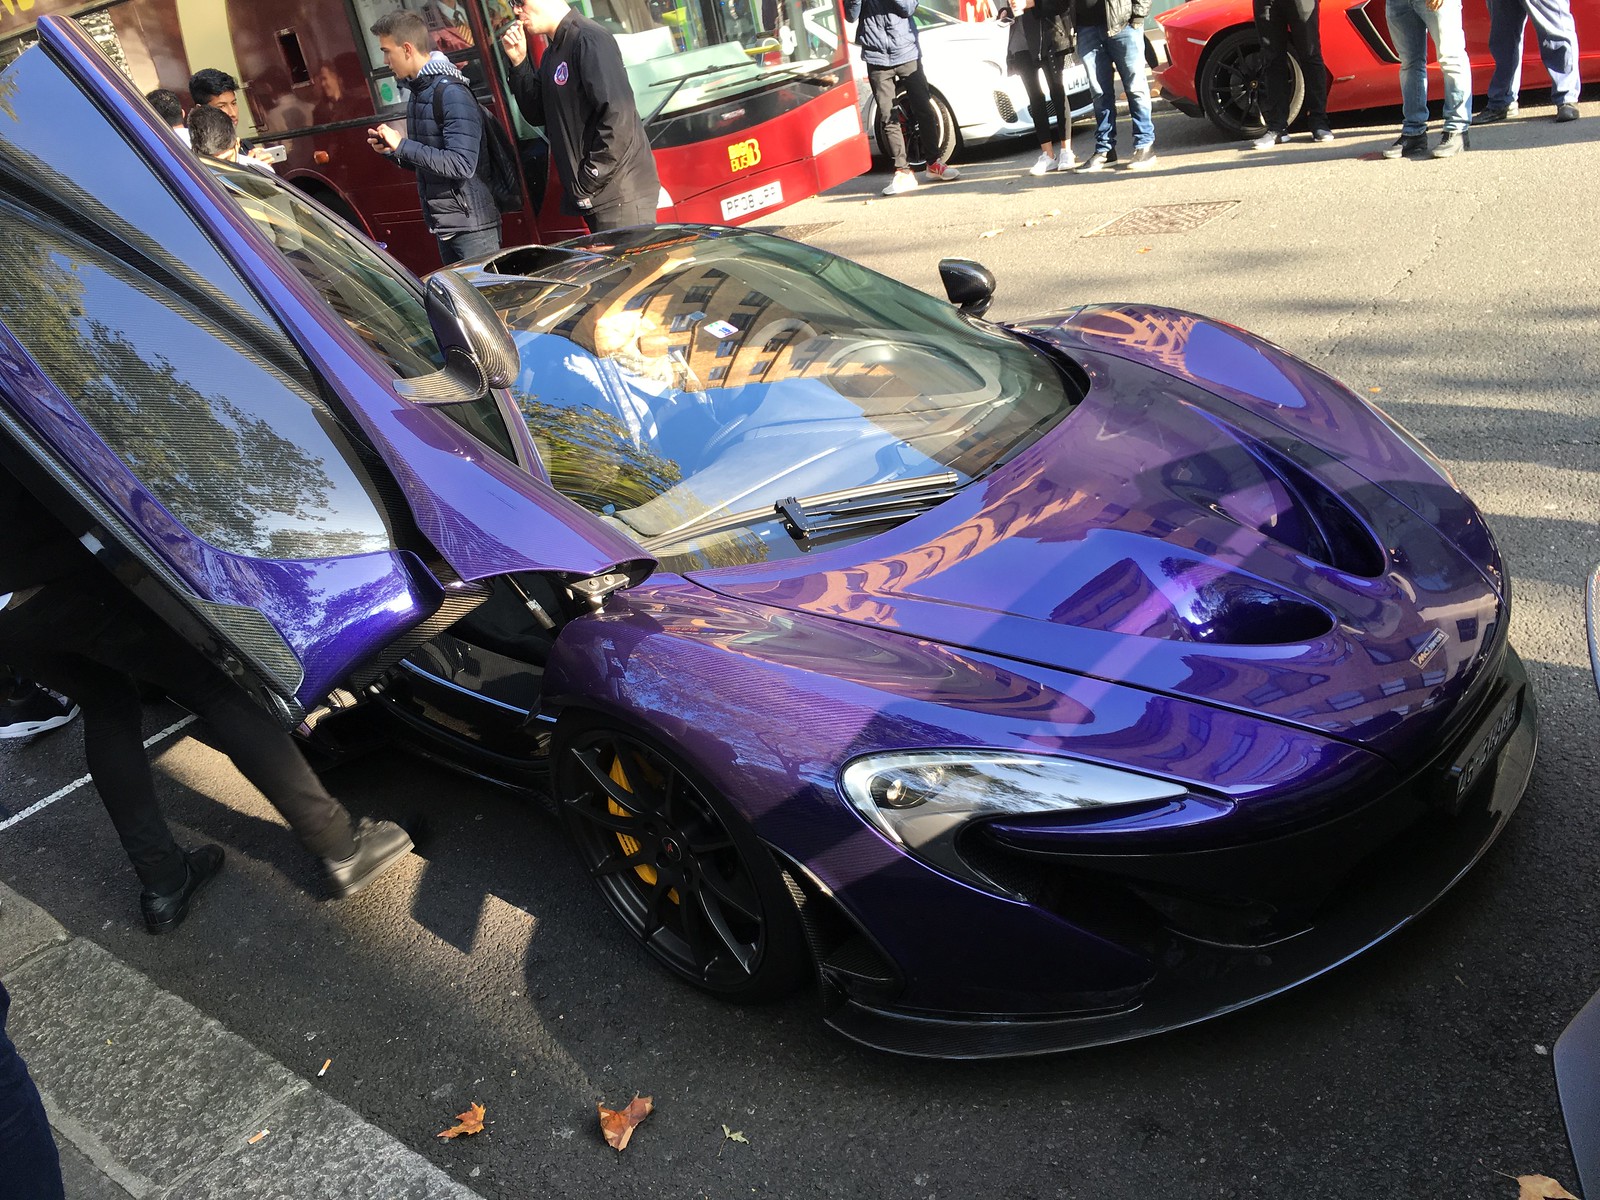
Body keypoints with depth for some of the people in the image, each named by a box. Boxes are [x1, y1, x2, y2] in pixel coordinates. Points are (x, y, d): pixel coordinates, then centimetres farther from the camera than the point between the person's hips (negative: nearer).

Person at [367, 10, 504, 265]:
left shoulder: (451, 93, -15)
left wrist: (402, 145, -20)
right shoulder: (418, 92, 12)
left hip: (471, 225, -9)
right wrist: (391, 150, 2)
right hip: (443, 225, 9)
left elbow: (461, 165, -25)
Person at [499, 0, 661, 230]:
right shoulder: (553, 54, 18)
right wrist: (519, 63, 7)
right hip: (596, 198, 9)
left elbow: (617, 116, -20)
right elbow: (537, 116, 19)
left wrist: (589, 182, -17)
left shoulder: (589, 39, -11)